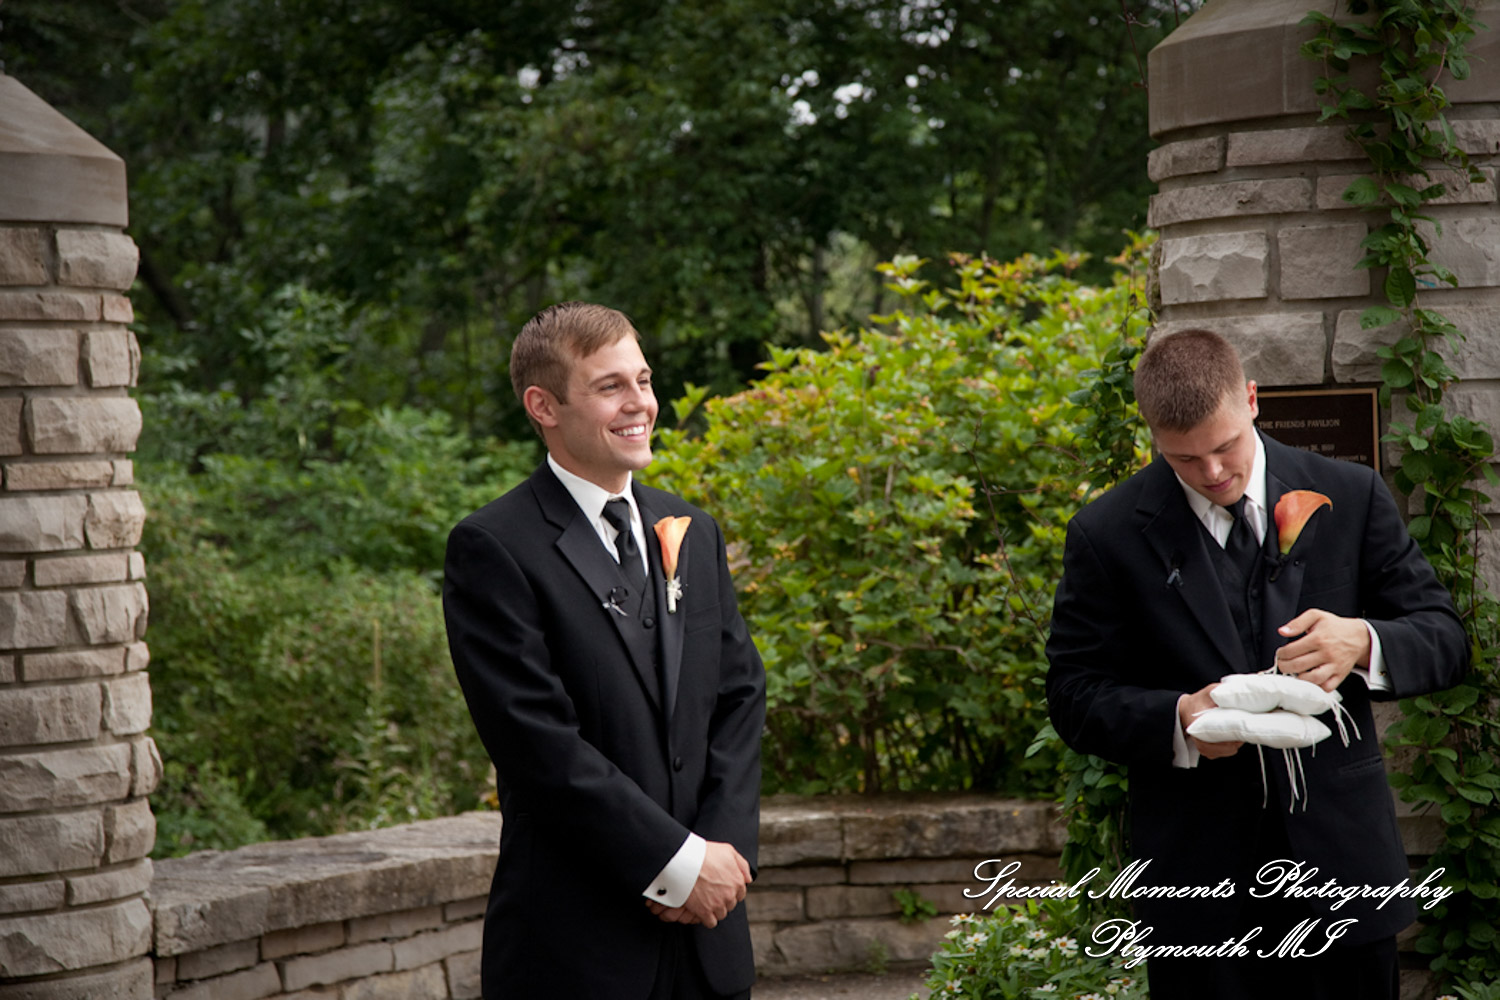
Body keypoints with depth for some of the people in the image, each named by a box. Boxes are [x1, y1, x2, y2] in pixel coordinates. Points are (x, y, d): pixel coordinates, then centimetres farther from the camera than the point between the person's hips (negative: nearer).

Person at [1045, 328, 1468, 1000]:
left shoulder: (1352, 498, 2)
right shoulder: (1108, 535, -3)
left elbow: (1444, 639, 4)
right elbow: (1075, 698, -1)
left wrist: (1364, 643, -18)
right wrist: (1179, 720, -20)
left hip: (1341, 851, 2)